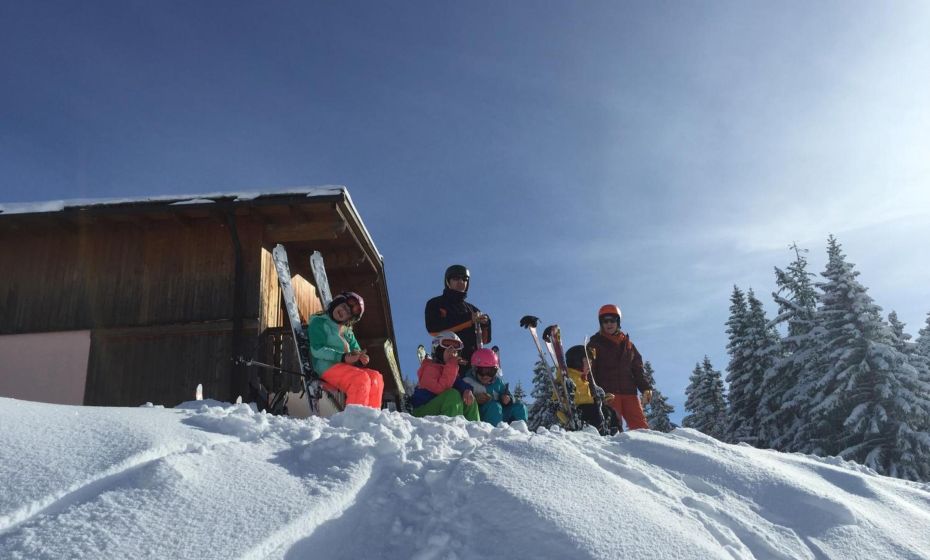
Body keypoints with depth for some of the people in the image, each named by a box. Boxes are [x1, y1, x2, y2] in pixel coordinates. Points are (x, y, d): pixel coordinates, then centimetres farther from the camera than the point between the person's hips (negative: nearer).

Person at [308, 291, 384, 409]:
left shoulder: (348, 332, 25)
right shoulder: (319, 322, 6)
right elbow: (317, 350, -8)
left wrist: (360, 358, -6)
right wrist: (343, 357, -19)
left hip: (346, 367, 6)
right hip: (327, 367, -6)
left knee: (375, 377, -18)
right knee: (361, 379, -30)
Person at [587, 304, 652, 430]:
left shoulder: (628, 344, 21)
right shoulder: (595, 344, 11)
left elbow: (637, 369, 19)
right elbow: (589, 370, 3)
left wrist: (645, 388, 6)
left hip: (629, 391, 4)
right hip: (607, 393, -3)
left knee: (641, 426, -7)